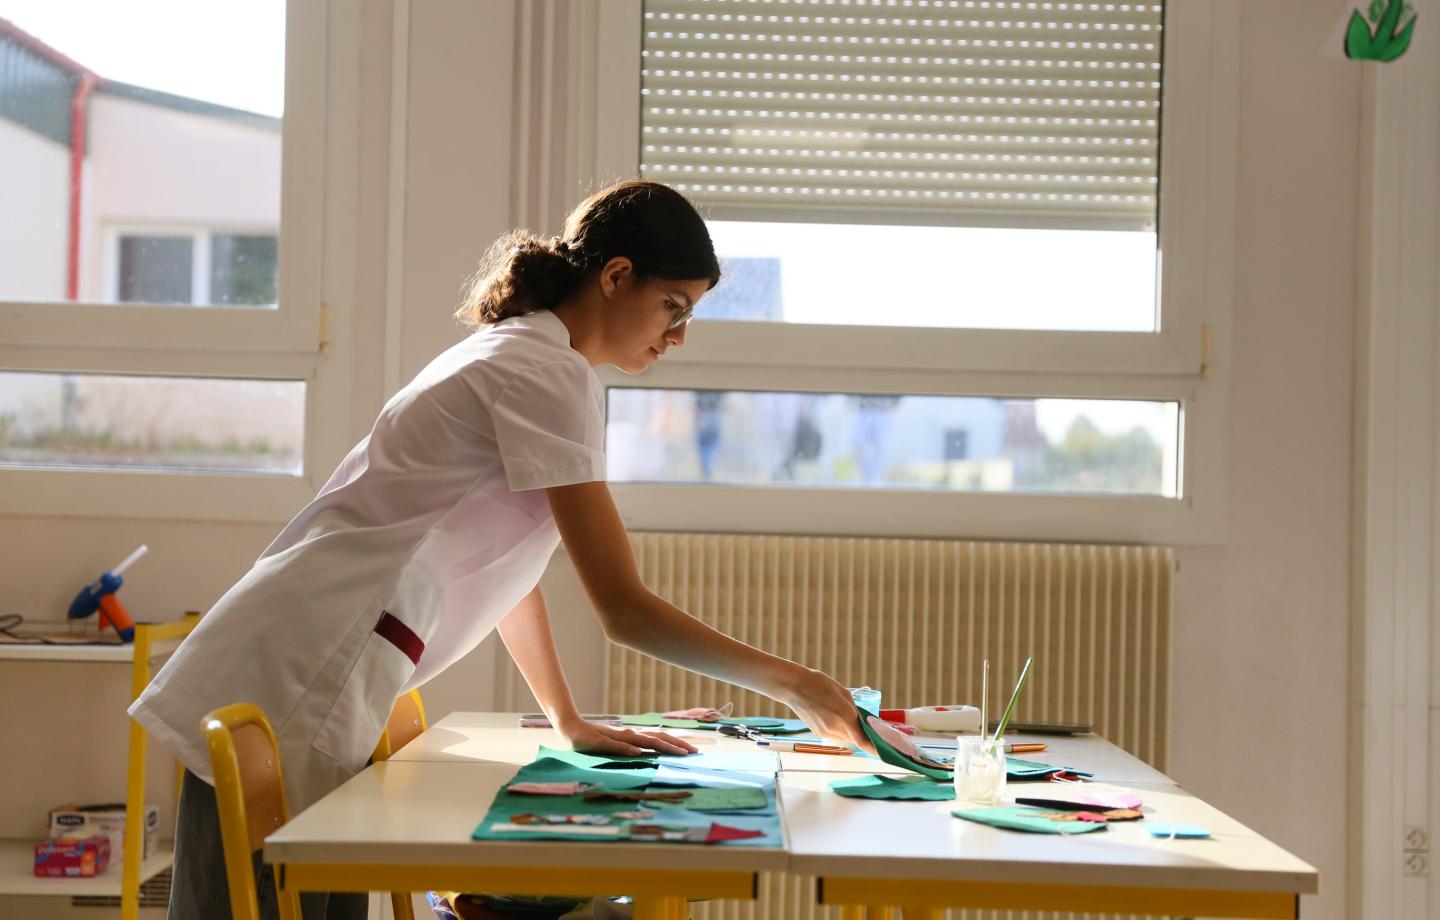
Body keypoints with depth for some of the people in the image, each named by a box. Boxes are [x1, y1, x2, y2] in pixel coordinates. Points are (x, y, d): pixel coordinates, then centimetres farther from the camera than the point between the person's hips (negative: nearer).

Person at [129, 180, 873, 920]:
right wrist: (792, 684, -8)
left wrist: (569, 721, 18)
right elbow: (625, 612, -16)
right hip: (286, 699, -10)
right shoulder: (550, 376, -14)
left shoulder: (515, 356, 17)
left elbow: (505, 568, 21)